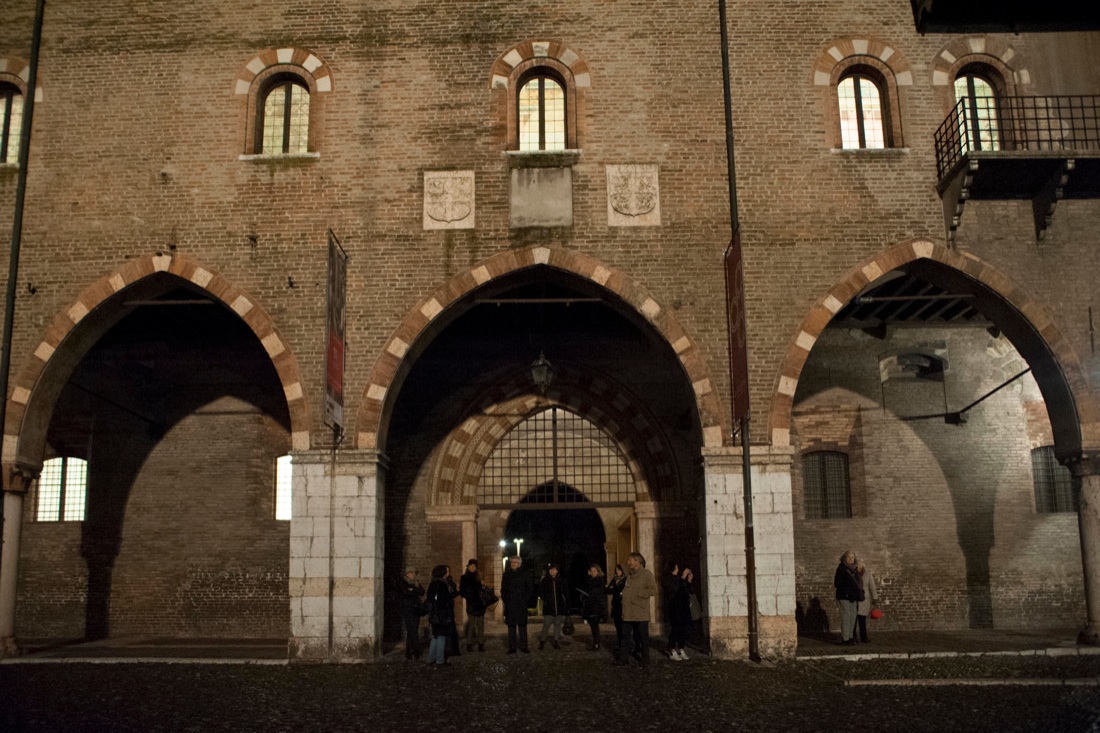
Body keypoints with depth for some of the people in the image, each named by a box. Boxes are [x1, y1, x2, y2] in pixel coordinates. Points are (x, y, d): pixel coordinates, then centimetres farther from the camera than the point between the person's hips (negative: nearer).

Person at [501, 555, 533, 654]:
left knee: (522, 625, -3)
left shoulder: (524, 575, 3)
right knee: (511, 626, 2)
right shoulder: (506, 574, 9)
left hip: (521, 604, -2)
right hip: (510, 604, 2)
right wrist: (505, 598, 5)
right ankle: (512, 647, 5)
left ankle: (523, 646, 2)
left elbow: (531, 588, 6)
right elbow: (503, 589, 15)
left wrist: (525, 598, -1)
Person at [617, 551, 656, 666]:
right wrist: (624, 596, 8)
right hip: (628, 613, 7)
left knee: (642, 637, 3)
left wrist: (638, 594, -16)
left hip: (640, 613, -7)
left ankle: (645, 659, 12)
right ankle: (622, 658, 11)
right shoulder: (629, 575, 16)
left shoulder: (646, 574, -8)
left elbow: (653, 590, -15)